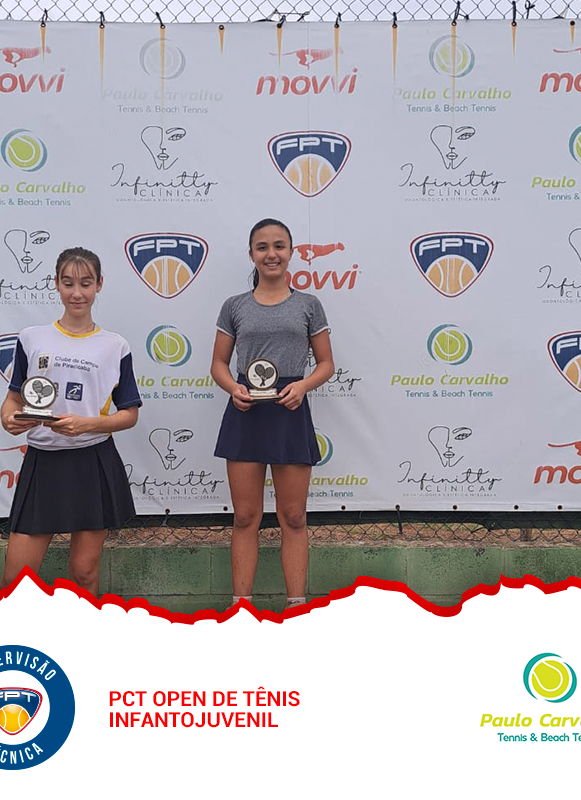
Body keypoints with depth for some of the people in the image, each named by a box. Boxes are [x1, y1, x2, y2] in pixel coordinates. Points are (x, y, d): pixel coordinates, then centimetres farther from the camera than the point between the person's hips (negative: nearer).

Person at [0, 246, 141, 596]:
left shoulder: (115, 346, 3)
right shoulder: (32, 338, 6)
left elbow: (129, 415, 3)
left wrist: (86, 424, -15)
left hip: (95, 464, -1)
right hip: (43, 462, 1)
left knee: (85, 572, 7)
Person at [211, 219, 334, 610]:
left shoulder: (308, 305, 6)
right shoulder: (235, 306, 8)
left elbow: (326, 363, 7)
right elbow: (219, 363, 10)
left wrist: (302, 385, -13)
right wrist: (234, 388, -11)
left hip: (289, 412, -1)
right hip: (245, 412, 1)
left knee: (293, 518, 5)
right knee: (245, 518, 5)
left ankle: (296, 604, 13)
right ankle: (241, 603, 13)